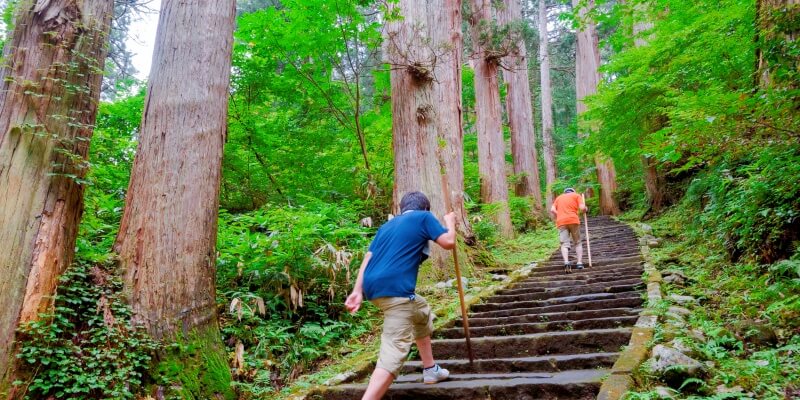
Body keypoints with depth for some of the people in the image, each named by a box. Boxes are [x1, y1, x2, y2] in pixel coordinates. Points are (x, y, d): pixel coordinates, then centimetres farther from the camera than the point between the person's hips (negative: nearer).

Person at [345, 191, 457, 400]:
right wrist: (450, 221, 21)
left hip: (374, 287, 8)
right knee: (394, 352, -12)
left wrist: (357, 291, 6)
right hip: (394, 289, -8)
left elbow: (368, 257, 14)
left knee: (422, 313, 32)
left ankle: (430, 369, 41)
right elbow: (449, 242, 1)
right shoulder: (424, 217, 9)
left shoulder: (388, 225, 25)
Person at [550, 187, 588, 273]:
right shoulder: (577, 195, 16)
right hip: (573, 220, -1)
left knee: (564, 244, -6)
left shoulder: (558, 198, 23)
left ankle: (566, 262, -28)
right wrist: (586, 209, 22)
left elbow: (552, 210, 7)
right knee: (578, 243, 12)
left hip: (561, 222, 1)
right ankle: (579, 263, 1)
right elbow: (582, 208, 1)